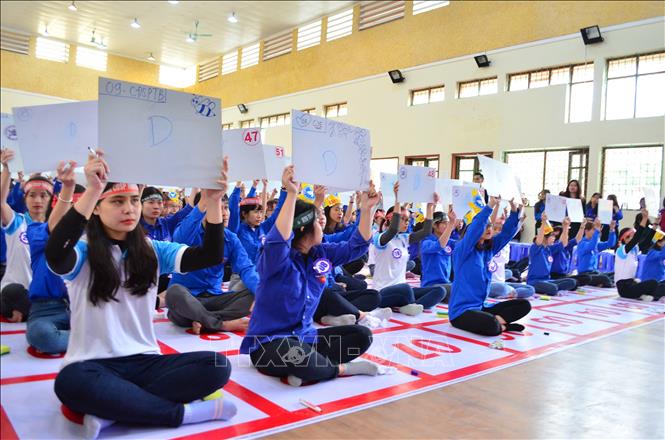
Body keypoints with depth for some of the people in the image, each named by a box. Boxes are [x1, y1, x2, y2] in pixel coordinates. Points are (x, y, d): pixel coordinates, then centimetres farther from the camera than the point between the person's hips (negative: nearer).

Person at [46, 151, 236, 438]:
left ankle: (111, 410, -20)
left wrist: (213, 201, -24)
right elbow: (55, 256, -31)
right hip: (93, 365, -3)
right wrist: (91, 190, -39)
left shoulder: (152, 251, 6)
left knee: (217, 366, -20)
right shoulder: (82, 254, -4)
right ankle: (182, 413, -23)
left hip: (143, 362, 4)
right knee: (71, 383, -39)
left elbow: (210, 256, -8)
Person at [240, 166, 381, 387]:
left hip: (304, 337, 7)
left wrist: (367, 208, -3)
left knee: (362, 335, -4)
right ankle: (341, 368, -10)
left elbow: (357, 245, 8)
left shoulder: (320, 254, 3)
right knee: (297, 354, -41)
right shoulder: (276, 259, -18)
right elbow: (277, 240, -41)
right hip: (268, 343, -7)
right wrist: (291, 194, -45)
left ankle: (305, 368, -16)